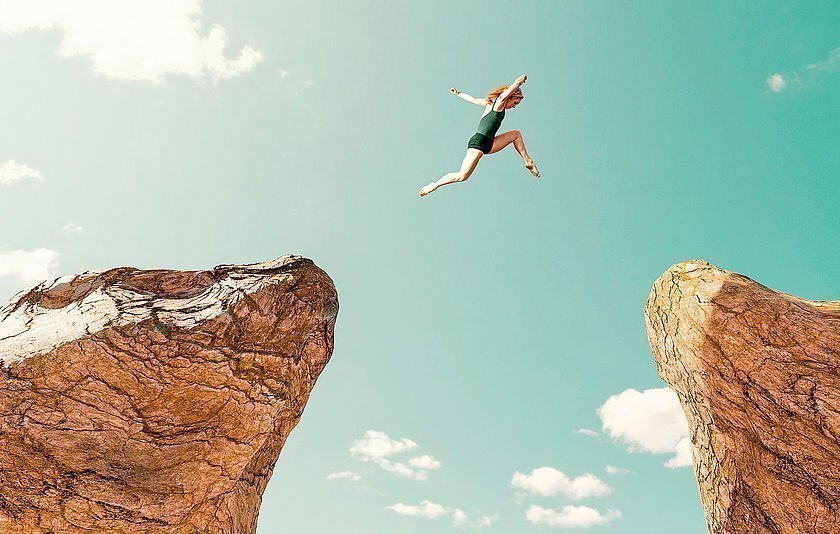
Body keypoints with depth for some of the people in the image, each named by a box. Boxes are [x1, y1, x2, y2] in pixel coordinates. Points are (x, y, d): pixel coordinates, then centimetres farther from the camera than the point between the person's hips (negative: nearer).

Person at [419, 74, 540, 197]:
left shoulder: (491, 102, 18)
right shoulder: (500, 101, -6)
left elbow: (473, 99, 31)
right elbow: (517, 83, -9)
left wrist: (458, 93, 44)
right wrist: (523, 78, 12)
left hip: (488, 144, 10)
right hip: (478, 142, -10)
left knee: (516, 134, 19)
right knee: (462, 176, -16)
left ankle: (528, 161, 20)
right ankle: (435, 185, 0)